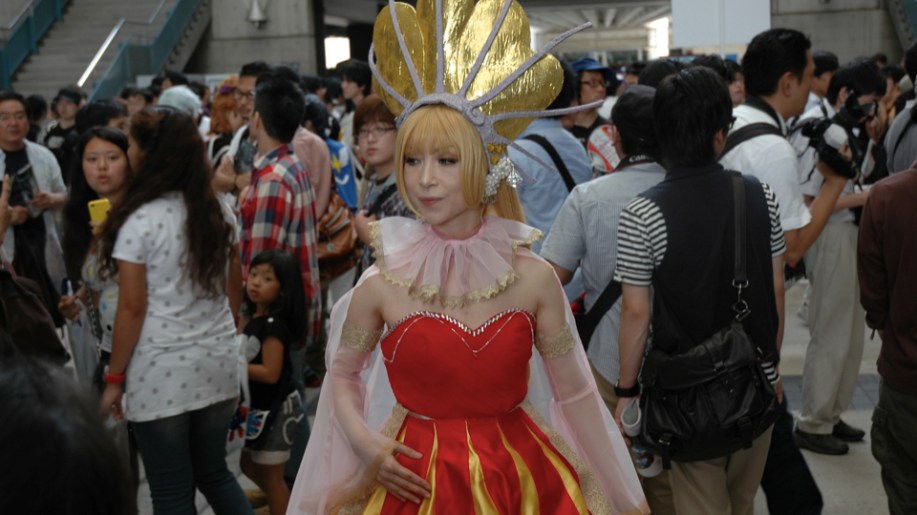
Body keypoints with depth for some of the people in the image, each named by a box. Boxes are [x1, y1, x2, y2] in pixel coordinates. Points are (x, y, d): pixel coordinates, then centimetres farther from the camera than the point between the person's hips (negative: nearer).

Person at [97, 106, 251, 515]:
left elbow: (132, 308, -12)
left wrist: (114, 378, -3)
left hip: (161, 375, -6)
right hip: (218, 365, 6)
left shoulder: (139, 221, -13)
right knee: (214, 474, 20)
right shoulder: (218, 212, 4)